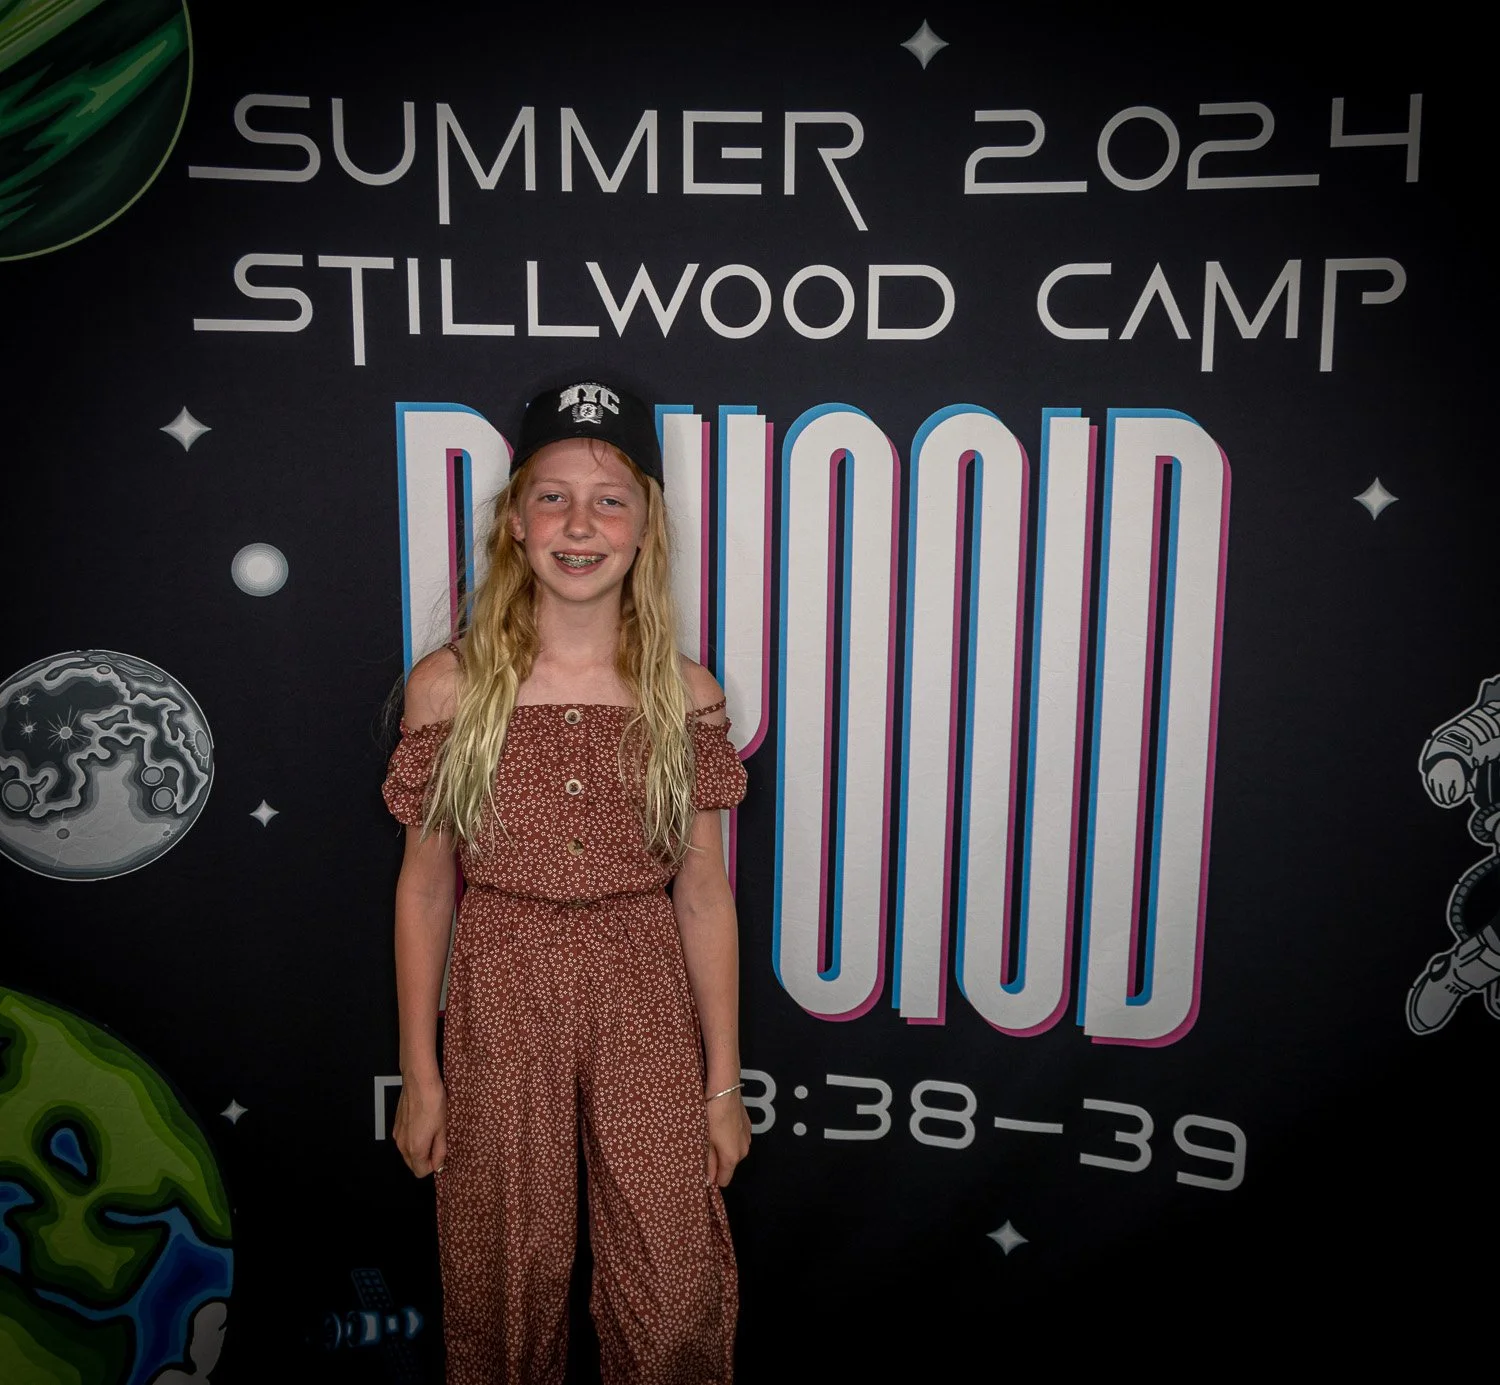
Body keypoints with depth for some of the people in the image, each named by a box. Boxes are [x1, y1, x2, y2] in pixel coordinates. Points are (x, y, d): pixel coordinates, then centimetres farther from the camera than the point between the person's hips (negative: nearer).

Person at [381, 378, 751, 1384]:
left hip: (644, 1002, 0)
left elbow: (703, 895, 1)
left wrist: (724, 1083, 3)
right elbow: (425, 886, 1)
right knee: (508, 1293, 14)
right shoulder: (450, 687, -5)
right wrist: (420, 1073, 3)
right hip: (500, 998, 0)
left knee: (680, 1302, 4)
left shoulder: (685, 696, -4)